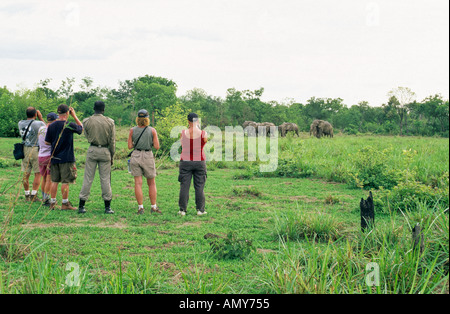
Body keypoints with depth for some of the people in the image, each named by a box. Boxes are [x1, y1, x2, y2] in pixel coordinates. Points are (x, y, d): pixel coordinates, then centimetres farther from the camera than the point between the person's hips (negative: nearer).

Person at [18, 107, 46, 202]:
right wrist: (40, 118, 12)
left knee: (26, 174, 9)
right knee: (38, 174, 1)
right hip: (35, 149, -5)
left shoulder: (20, 123, 4)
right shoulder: (38, 124, -10)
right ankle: (33, 195, -3)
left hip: (25, 150, 5)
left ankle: (27, 195, 16)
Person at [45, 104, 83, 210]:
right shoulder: (70, 126, -12)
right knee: (65, 182, 1)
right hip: (66, 158, -5)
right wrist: (74, 115, 11)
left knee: (54, 181, 11)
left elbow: (47, 142, 6)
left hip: (54, 158, 5)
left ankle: (52, 203, 15)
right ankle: (65, 204, 5)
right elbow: (81, 127, 8)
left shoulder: (51, 126, 2)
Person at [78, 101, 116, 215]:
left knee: (88, 178, 4)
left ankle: (81, 206, 5)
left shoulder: (87, 121, -3)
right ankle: (107, 207, 7)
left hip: (92, 150, 1)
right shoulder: (110, 122, -4)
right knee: (105, 179, 5)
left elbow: (87, 136, 10)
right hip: (105, 151, 0)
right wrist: (112, 155, 8)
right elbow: (112, 141, 0)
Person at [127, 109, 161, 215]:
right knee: (152, 183, 12)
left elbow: (130, 146, 1)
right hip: (148, 157, -1)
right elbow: (157, 147, -6)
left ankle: (140, 208, -1)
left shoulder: (132, 130, -1)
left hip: (135, 156, 1)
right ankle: (154, 207, 13)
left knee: (138, 183, 1)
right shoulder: (152, 130, -5)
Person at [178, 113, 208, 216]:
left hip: (185, 161, 1)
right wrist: (198, 128, 15)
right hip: (200, 161, 0)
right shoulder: (203, 134, -8)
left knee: (184, 186, 5)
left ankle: (182, 209, 6)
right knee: (199, 187, 6)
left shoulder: (183, 133, -5)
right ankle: (200, 209, 8)